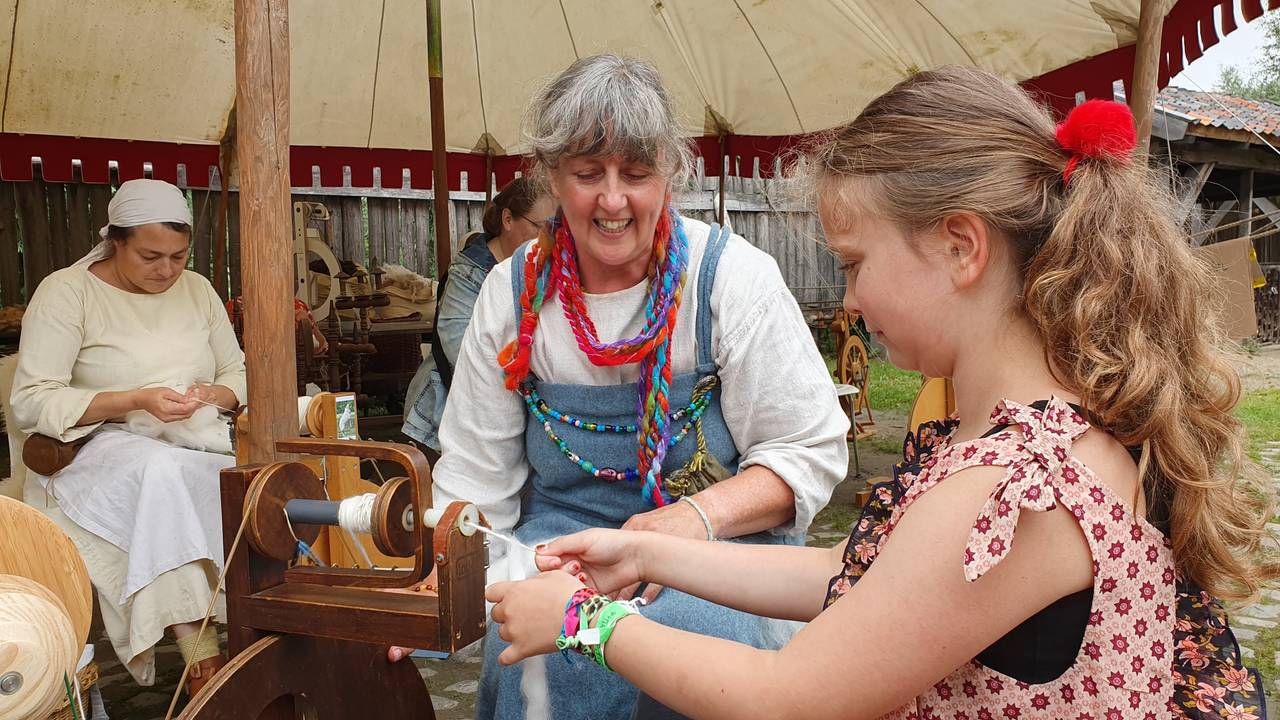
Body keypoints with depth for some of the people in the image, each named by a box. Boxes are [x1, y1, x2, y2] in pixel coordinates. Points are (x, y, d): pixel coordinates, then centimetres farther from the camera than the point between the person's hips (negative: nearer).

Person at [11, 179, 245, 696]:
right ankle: (202, 656, -38)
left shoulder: (197, 289, 12)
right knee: (160, 469, -39)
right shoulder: (66, 292, -3)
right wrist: (136, 400, -20)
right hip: (101, 449, -4)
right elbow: (31, 401, -11)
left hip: (196, 443, 4)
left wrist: (214, 393, -9)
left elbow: (240, 375, 16)